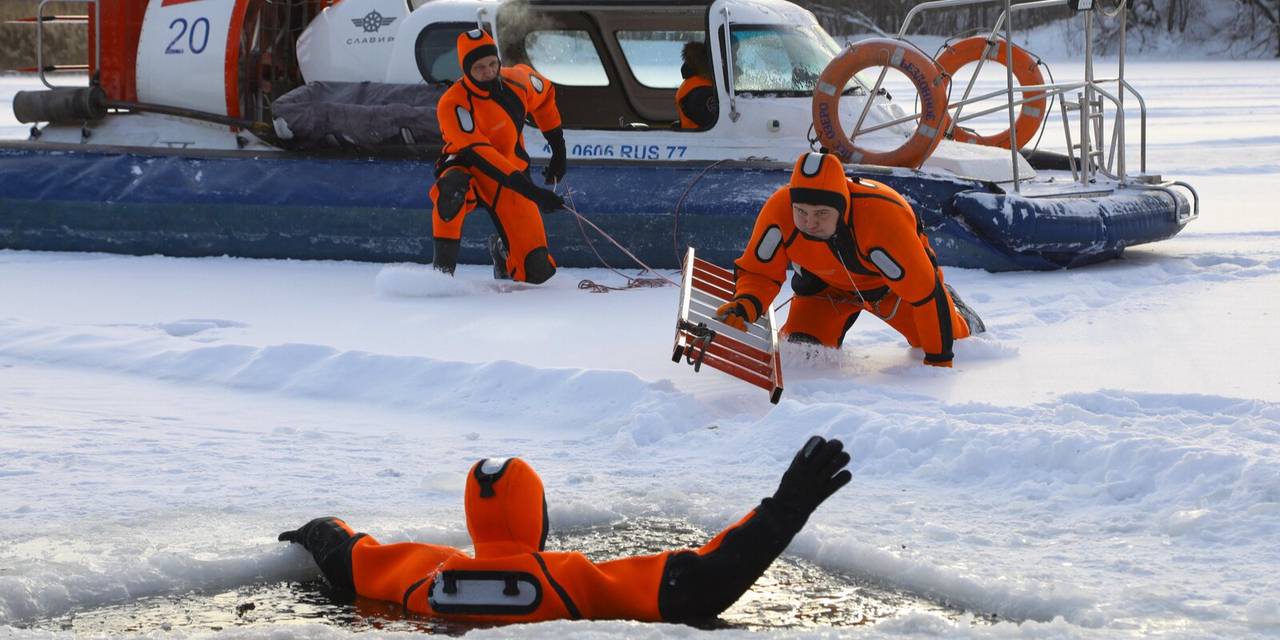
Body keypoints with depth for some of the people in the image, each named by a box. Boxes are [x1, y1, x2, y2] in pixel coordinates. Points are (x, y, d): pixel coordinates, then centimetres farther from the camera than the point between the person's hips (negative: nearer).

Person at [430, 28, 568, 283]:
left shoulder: (517, 80, -10)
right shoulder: (453, 104, -25)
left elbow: (546, 94, 14)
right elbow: (478, 153, -33)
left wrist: (558, 148, 13)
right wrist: (528, 189, -41)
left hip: (511, 173, 4)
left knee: (537, 272, -4)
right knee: (453, 185, -44)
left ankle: (502, 250, 32)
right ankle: (443, 266, -29)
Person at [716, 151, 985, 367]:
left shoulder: (884, 219, -45)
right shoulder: (779, 209, -36)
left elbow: (924, 290, -35)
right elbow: (759, 272, -22)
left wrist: (939, 360, -29)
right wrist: (744, 306, -45)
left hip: (896, 277, -2)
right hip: (826, 280, 2)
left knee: (944, 346, -3)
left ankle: (962, 321, 35)